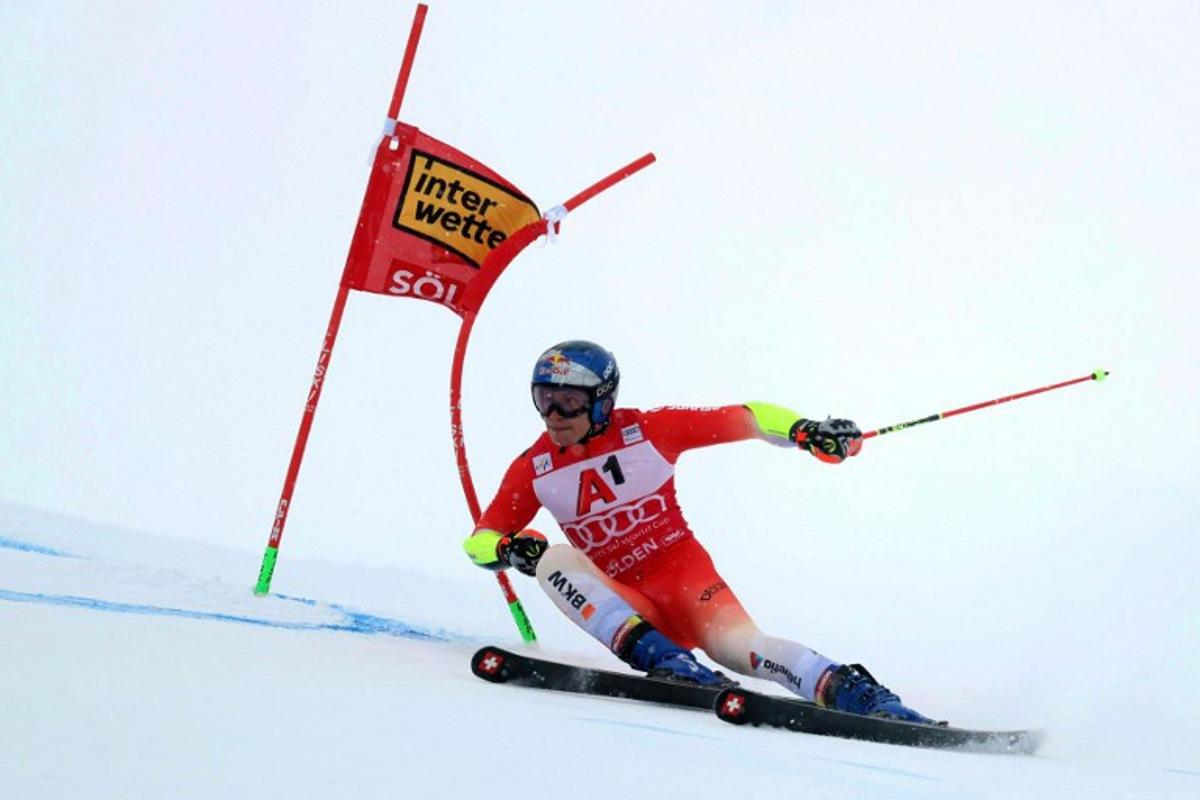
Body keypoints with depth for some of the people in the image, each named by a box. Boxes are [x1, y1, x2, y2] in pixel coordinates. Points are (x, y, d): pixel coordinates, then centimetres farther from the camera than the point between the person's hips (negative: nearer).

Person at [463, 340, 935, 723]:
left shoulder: (647, 430, -5)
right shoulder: (533, 469, 1)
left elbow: (744, 418, -3)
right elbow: (479, 539, 6)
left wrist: (802, 430, -21)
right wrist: (508, 548, -18)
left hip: (683, 573, -2)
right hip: (624, 603, 2)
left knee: (737, 644, -33)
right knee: (553, 559, -27)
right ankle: (662, 659, -39)